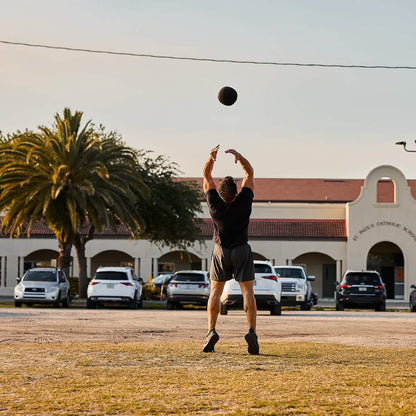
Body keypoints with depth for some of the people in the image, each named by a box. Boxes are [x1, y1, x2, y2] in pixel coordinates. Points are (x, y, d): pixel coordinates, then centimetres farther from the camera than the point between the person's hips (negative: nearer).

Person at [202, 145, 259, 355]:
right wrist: (238, 156, -17)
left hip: (221, 251, 1)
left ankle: (211, 330, -8)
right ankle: (251, 331, -16)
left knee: (215, 291, 6)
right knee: (247, 290, -2)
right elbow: (250, 173, -5)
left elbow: (206, 176, -4)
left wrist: (211, 159, -18)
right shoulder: (244, 202, -16)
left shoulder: (215, 204, -15)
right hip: (242, 251, -1)